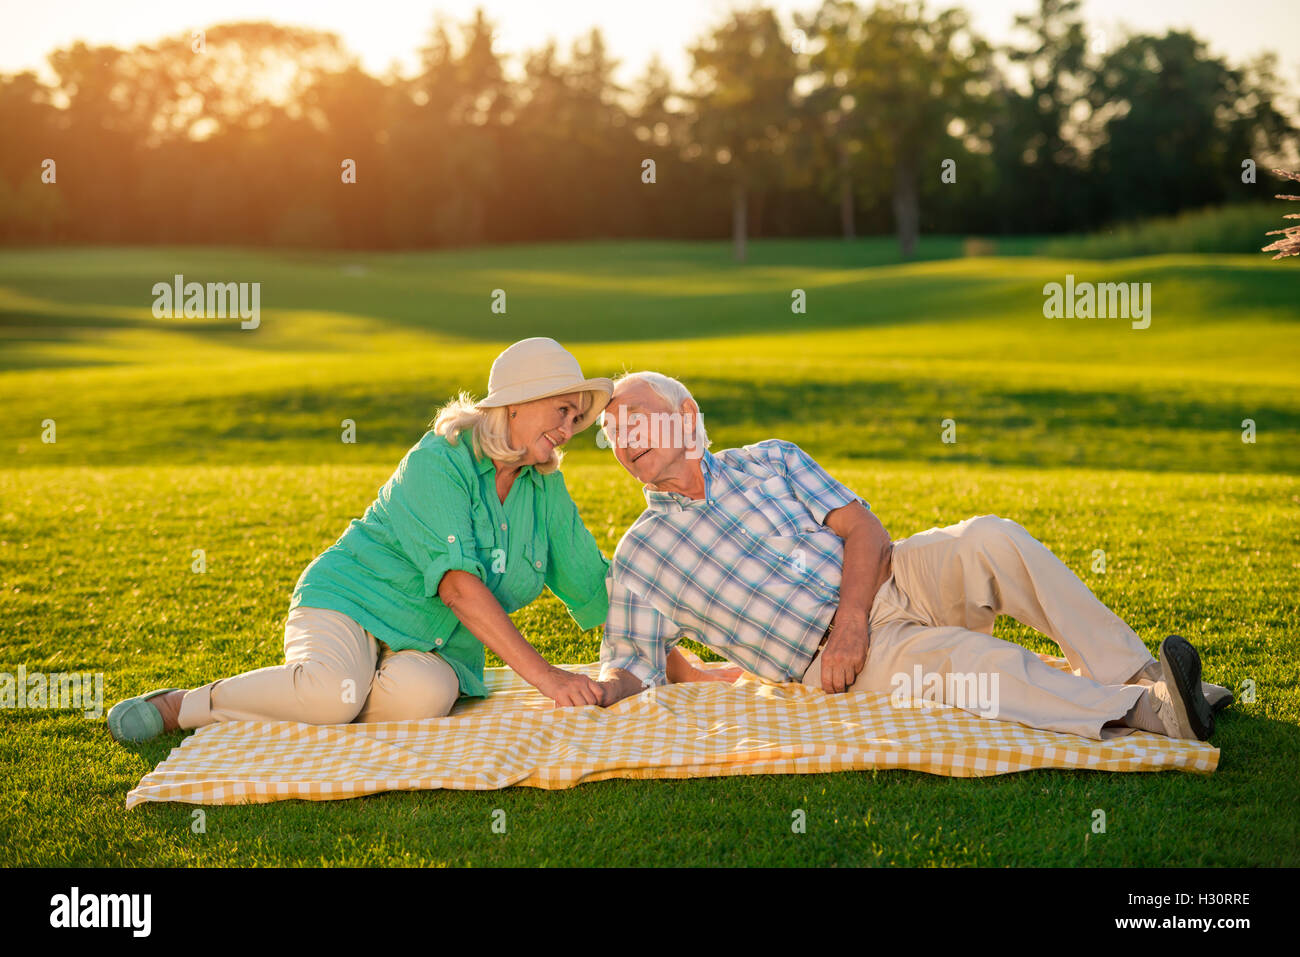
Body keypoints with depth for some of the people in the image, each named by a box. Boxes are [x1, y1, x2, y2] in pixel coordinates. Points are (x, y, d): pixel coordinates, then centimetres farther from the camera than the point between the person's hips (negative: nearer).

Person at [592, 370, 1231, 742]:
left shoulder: (767, 460, 13)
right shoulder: (639, 559, 8)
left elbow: (865, 530, 5)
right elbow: (634, 663, 3)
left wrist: (850, 620, -13)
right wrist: (603, 688, -22)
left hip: (889, 582, 3)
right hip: (829, 654, -3)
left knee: (990, 540, -26)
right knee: (965, 657, -32)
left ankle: (1135, 674, -23)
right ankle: (1144, 712, -38)